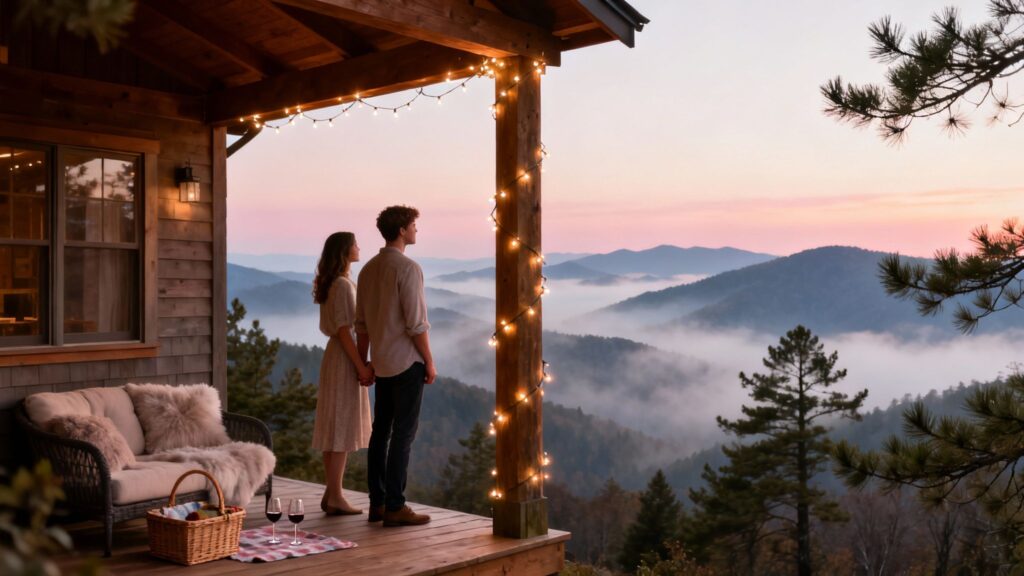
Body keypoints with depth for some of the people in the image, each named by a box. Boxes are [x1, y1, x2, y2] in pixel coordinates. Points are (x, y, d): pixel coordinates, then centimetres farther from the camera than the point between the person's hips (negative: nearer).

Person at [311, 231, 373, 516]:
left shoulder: (331, 284, 15)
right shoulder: (343, 285, -15)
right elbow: (344, 330, -19)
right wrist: (362, 367, -18)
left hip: (334, 354, 10)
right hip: (344, 358, -10)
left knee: (334, 428, 10)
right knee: (342, 428, -6)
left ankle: (331, 494, 15)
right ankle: (335, 497, -2)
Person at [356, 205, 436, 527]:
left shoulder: (368, 269, 10)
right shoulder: (408, 268, -14)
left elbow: (361, 324, 13)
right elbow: (416, 323, -17)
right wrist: (430, 362, -8)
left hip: (382, 364, 8)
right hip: (407, 362, -8)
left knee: (381, 431, 11)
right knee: (403, 434, -4)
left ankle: (377, 503, 17)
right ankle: (394, 507, -2)